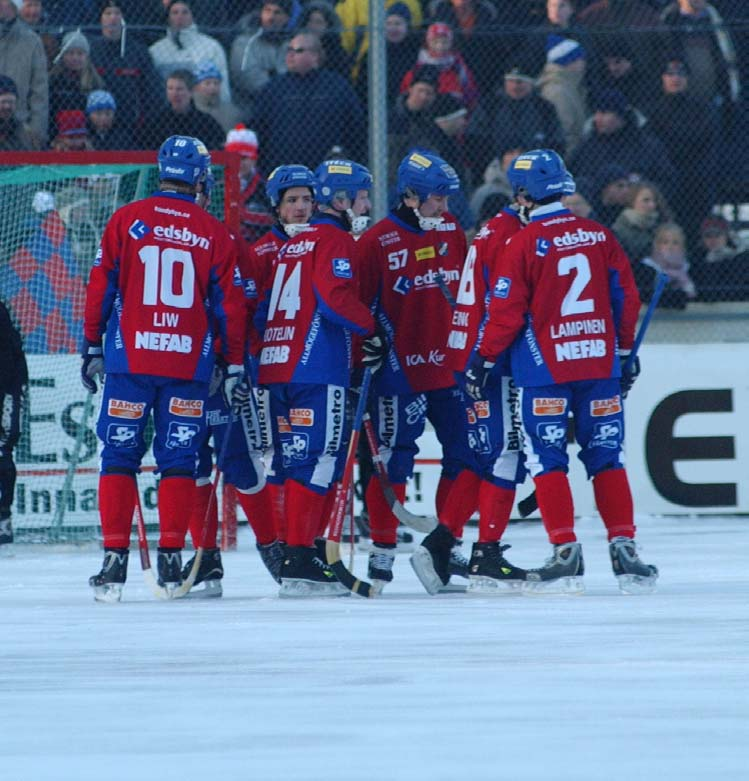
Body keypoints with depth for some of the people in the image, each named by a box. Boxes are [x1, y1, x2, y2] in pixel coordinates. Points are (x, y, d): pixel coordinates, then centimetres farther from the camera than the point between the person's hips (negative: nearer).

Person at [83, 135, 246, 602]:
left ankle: (115, 559, -2)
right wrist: (235, 366, 9)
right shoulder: (215, 234, 3)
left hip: (129, 359, 0)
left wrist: (93, 347, 9)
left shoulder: (127, 221, 1)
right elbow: (229, 303, 4)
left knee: (120, 458, 4)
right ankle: (171, 559, 4)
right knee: (178, 460, 8)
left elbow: (101, 287, 1)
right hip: (189, 366, 0)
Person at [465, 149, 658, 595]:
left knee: (547, 460, 3)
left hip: (545, 372, -4)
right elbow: (626, 297, 8)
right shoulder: (600, 237, 4)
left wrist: (484, 360, 4)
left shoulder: (525, 244, -8)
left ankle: (566, 554, -3)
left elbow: (506, 311, -8)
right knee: (607, 458, 9)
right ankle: (624, 550, 4)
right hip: (600, 365, 4)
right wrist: (626, 352, 20)